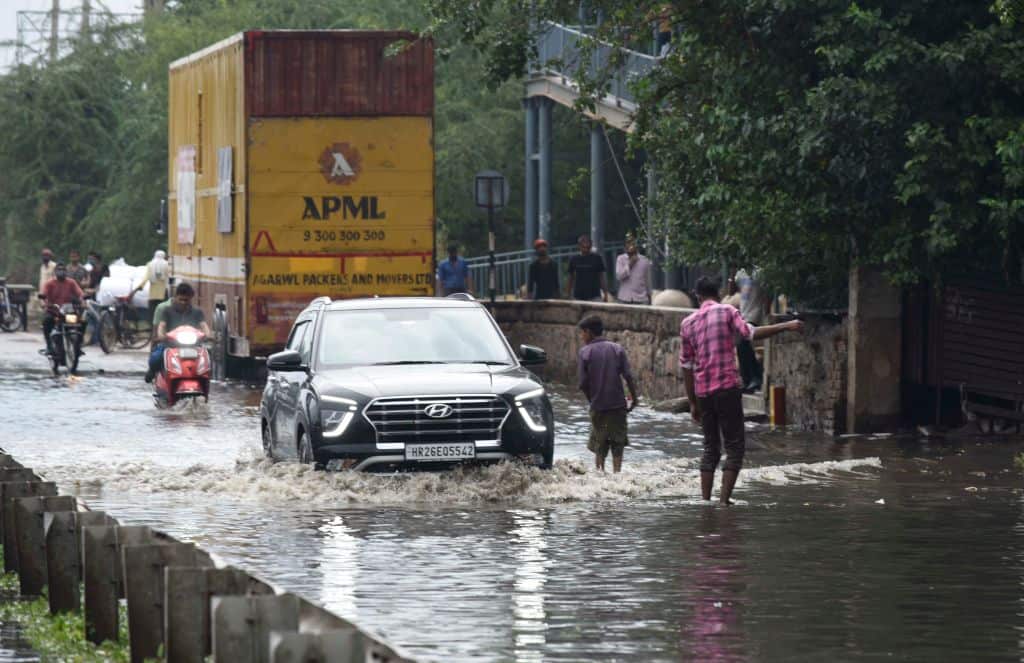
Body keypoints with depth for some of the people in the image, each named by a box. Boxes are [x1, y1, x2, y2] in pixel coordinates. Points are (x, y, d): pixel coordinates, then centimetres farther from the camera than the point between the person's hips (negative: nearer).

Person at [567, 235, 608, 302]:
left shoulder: (597, 259, 3)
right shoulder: (574, 260, 7)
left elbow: (601, 278, 5)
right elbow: (571, 279, 12)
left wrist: (605, 294, 1)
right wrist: (569, 296, 10)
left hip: (594, 296, -2)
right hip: (578, 297, 2)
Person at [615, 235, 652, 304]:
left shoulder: (644, 260, 7)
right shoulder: (620, 259, 3)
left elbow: (648, 280, 12)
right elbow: (619, 276, -9)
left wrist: (649, 295, 14)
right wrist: (629, 264, -11)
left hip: (641, 299, 1)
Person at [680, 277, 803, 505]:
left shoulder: (687, 323, 12)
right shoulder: (726, 312, -1)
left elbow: (686, 365, 13)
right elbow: (750, 332, -17)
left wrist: (692, 402, 17)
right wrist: (786, 326, -14)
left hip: (702, 392, 5)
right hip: (727, 387, -5)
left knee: (711, 449, 14)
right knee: (735, 447, 0)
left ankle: (705, 500, 7)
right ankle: (724, 500, -10)